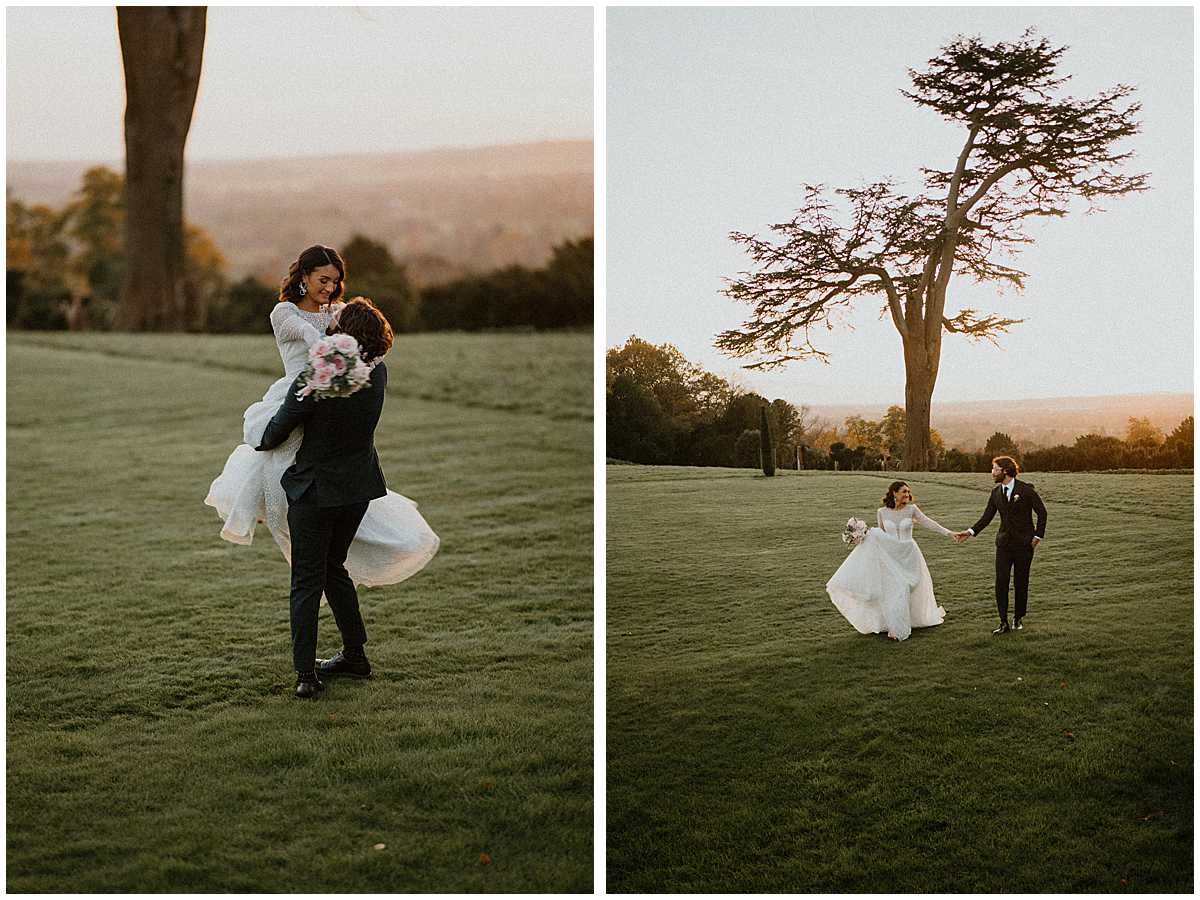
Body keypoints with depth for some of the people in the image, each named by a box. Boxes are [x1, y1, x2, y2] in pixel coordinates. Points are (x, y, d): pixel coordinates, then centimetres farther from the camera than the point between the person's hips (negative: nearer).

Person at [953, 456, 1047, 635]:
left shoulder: (1026, 489, -8)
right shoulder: (996, 493, 7)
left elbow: (1041, 512, -3)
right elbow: (986, 517, 8)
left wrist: (1038, 536, -5)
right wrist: (970, 532, -5)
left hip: (1024, 543, -4)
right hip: (1004, 543, 4)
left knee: (1021, 582, 5)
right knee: (1001, 582, -6)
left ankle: (1018, 618, 22)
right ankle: (1004, 623, -4)